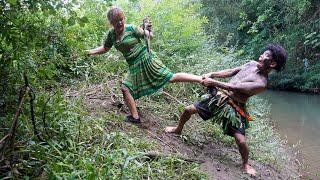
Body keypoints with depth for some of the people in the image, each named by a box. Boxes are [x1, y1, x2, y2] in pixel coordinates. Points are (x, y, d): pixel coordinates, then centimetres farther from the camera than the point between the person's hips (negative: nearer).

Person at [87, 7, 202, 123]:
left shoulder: (132, 28, -10)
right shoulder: (111, 34, 5)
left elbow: (150, 37, -3)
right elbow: (105, 48, 19)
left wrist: (148, 30, -24)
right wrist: (89, 52, 12)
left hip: (146, 59, -6)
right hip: (134, 66, 6)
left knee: (171, 78, -13)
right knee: (125, 88, 1)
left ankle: (202, 79, -7)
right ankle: (135, 117, 12)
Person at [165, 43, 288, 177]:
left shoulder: (261, 83, -22)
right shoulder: (252, 64, 2)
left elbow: (234, 88, -26)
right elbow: (231, 72, 9)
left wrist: (213, 82, -21)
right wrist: (212, 74, -2)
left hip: (233, 107, -6)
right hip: (218, 96, 6)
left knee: (241, 140, -12)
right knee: (189, 109, 5)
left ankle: (245, 164, 21)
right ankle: (178, 129, 36)